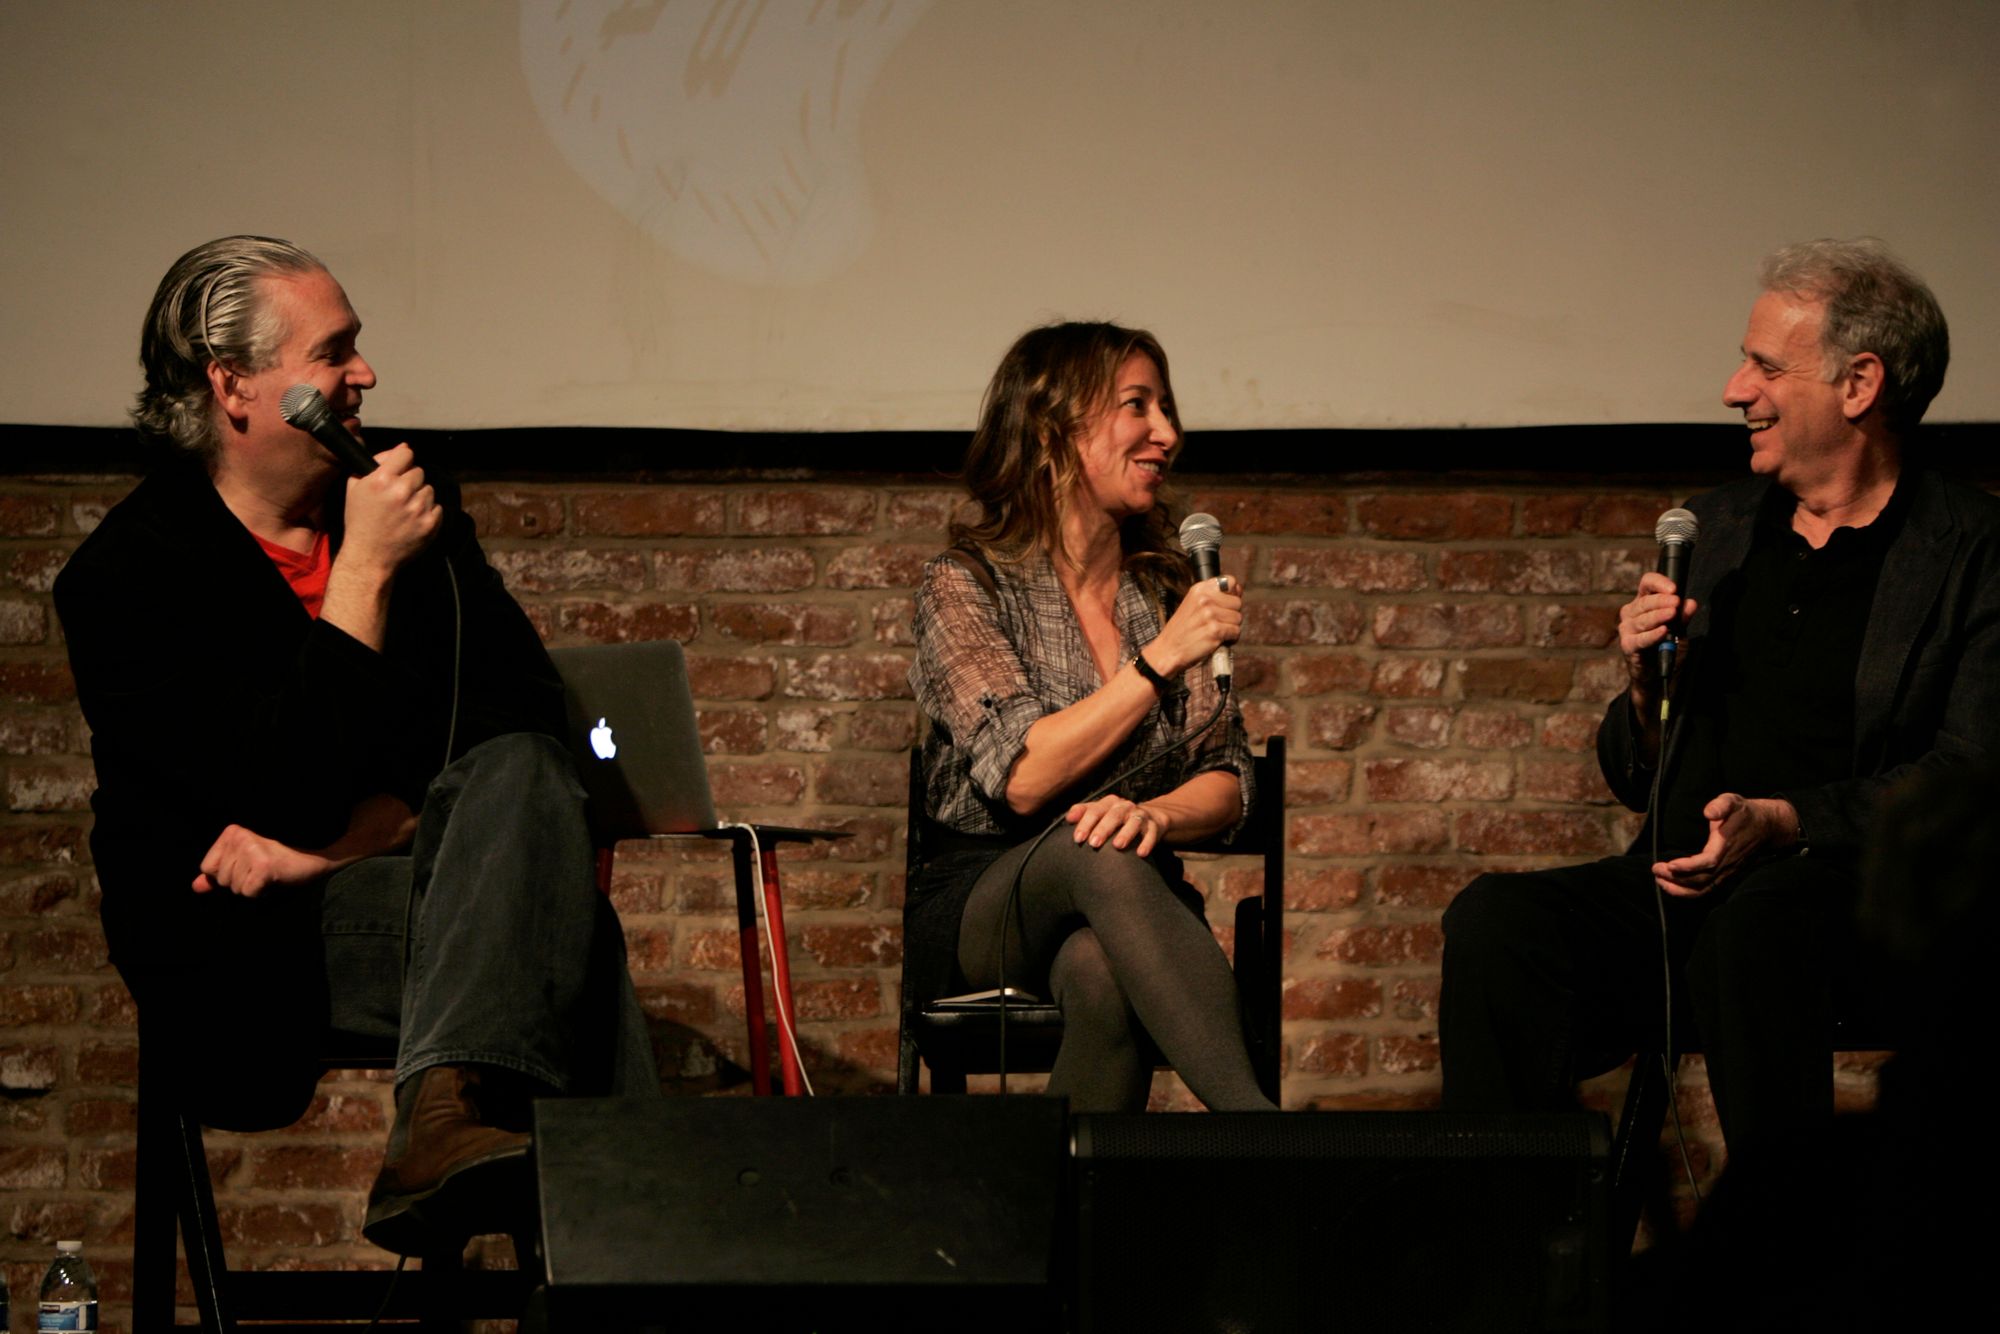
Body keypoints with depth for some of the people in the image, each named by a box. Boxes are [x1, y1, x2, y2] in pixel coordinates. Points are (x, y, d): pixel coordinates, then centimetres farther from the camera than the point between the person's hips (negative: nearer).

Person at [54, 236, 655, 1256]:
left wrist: (348, 837, -11)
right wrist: (365, 571, -17)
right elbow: (291, 794, -18)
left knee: (518, 774, -31)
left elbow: (525, 708, 4)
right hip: (249, 952, -5)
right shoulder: (123, 577, -7)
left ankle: (445, 1115, -49)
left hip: (420, 873, 5)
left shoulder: (410, 506, 12)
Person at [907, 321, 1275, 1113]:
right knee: (1095, 857, -39)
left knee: (1100, 968, -38)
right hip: (975, 912, -3)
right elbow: (1022, 779, -14)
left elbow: (1227, 785, 7)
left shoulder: (1169, 591, 14)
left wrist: (1155, 814, -17)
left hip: (1125, 909, 3)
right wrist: (1161, 660, -16)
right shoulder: (968, 585, -1)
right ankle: (1254, 1118, -52)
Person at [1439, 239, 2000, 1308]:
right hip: (1684, 889, 5)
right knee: (1496, 921, -24)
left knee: (1759, 920, -39)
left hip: (1857, 899, -5)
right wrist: (1645, 689, 3)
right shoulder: (1719, 526, 22)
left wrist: (1786, 822, -21)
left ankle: (1776, 1276, -32)